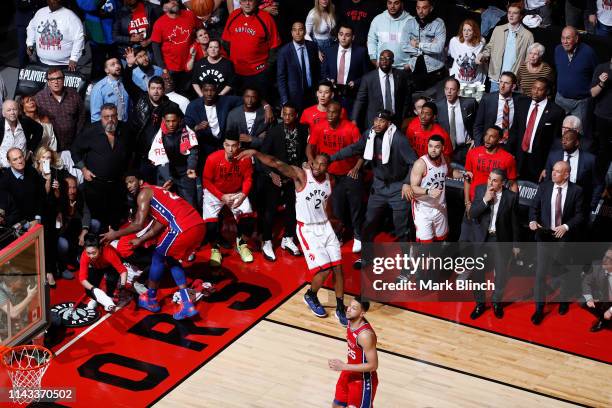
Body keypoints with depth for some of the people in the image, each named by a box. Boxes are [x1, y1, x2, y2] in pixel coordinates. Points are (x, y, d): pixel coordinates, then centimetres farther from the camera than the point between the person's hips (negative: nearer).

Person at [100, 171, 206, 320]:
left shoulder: (144, 193, 2)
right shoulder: (155, 192, 30)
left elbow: (138, 224, -6)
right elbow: (159, 224, 29)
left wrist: (115, 234, 4)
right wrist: (140, 240, 32)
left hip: (184, 227, -9)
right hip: (198, 225, 9)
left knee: (158, 257, 13)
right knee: (172, 260, 24)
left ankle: (150, 299, 26)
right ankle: (187, 305, 15)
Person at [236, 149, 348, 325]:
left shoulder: (329, 179, 0)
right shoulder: (301, 175, -17)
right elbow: (277, 164, -31)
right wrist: (255, 153, -44)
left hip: (325, 226, 5)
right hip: (307, 229, -5)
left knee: (338, 267, 2)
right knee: (324, 269, -13)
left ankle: (340, 309, 17)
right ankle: (310, 296, 18)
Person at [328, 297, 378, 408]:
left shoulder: (365, 335, -33)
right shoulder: (351, 321, -6)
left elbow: (373, 365, -29)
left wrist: (343, 366, -29)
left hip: (363, 380, -9)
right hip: (350, 374, 9)